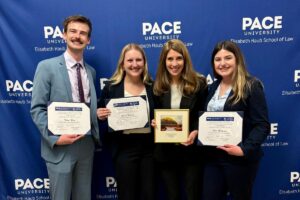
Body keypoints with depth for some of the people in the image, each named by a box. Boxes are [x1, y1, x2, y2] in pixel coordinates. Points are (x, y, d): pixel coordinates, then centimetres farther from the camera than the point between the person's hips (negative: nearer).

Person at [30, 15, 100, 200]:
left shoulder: (91, 71, 10)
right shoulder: (47, 67, -6)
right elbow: (37, 109, -9)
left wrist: (96, 136, 2)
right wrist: (55, 137, -19)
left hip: (87, 145, 5)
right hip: (60, 147, -5)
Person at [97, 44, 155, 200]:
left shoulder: (152, 86, 4)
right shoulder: (111, 87, -2)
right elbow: (100, 115, 6)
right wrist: (100, 116, -15)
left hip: (149, 147, 2)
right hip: (124, 148, -2)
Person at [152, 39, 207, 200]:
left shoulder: (198, 83, -6)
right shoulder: (157, 86, 2)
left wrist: (196, 132, -21)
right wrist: (154, 123, -11)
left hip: (192, 150, -2)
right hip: (165, 152, 3)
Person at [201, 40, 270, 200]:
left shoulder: (251, 86, -9)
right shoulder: (214, 87, 11)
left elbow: (262, 125, -15)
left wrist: (245, 149, -26)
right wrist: (198, 133, -2)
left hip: (240, 159, -5)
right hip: (213, 157, 6)